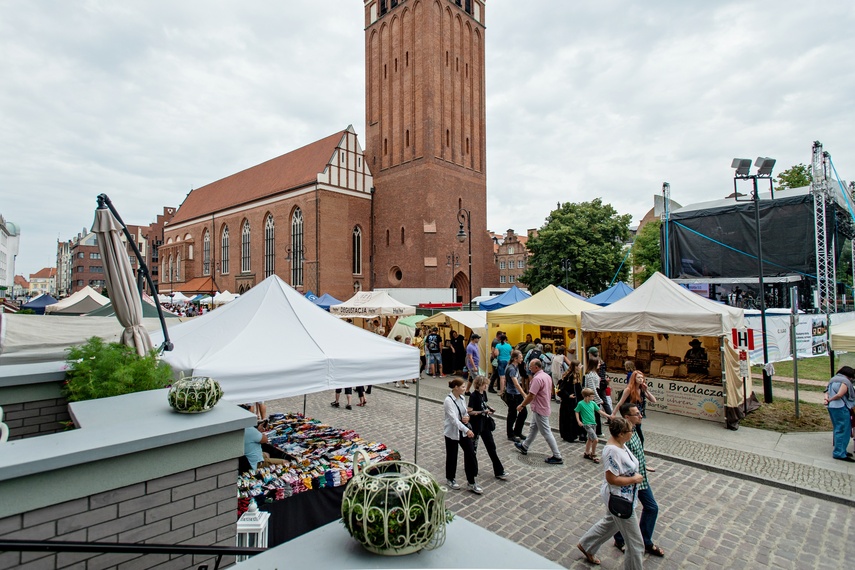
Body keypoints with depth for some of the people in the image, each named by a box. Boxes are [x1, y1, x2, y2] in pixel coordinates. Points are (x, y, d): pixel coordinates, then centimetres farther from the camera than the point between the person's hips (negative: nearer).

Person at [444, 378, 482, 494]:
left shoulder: (462, 398, 2)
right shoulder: (448, 400, -22)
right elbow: (453, 419, -29)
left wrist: (467, 417, -10)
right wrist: (467, 429, -37)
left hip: (464, 430, 6)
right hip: (452, 432, -6)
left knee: (471, 454, 3)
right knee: (452, 456, 10)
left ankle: (471, 482, 16)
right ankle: (451, 479, 34)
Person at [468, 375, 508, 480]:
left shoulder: (484, 393, 3)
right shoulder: (474, 396, -20)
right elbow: (470, 412, -21)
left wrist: (489, 408, -1)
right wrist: (483, 412, -27)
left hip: (485, 423, 8)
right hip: (476, 425, -7)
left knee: (491, 446, 10)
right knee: (473, 448, 9)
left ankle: (499, 472, 16)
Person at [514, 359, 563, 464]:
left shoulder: (537, 378, -25)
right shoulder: (547, 376, 6)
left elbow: (531, 396, -26)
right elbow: (550, 392, 17)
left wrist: (521, 405, -14)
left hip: (539, 410, -10)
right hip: (545, 407, 10)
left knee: (546, 433, -1)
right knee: (533, 428, 22)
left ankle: (557, 457, 7)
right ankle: (524, 447, 37)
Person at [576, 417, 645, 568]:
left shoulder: (620, 444, -3)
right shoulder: (612, 451, -32)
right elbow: (612, 479, -29)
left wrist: (636, 474, 2)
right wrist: (634, 479, -21)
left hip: (623, 496, 10)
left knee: (609, 523, 31)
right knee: (636, 543, 6)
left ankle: (586, 545, 49)